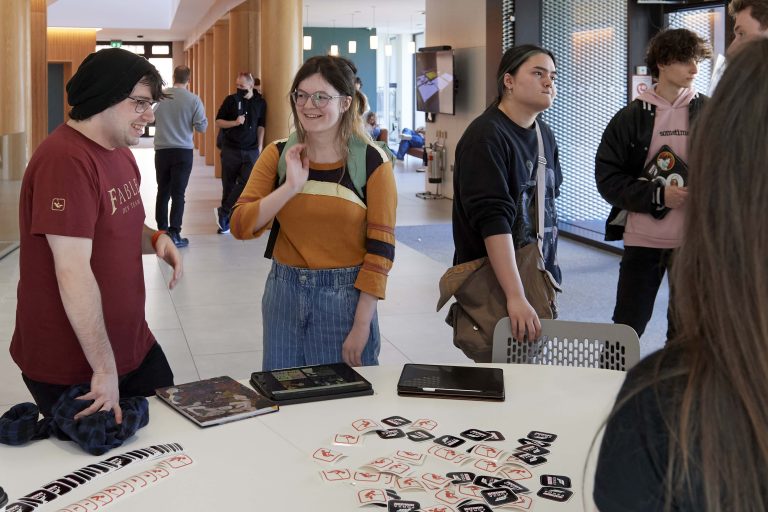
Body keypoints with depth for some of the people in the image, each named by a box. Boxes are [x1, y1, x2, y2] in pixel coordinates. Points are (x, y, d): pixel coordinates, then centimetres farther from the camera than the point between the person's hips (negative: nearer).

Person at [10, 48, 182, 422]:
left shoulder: (120, 153, 9)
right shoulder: (66, 160, -23)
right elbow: (74, 272, -26)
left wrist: (155, 239, -1)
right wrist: (104, 369, -25)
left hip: (133, 345, 9)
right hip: (71, 368, -9)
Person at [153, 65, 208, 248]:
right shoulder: (193, 100, -10)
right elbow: (202, 127, -7)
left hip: (162, 150, 2)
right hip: (183, 151, -2)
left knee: (163, 191, 14)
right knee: (178, 194, 0)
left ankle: (162, 230, 19)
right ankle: (174, 234, -3)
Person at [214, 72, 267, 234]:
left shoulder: (260, 103, 3)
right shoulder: (231, 100, -2)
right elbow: (218, 122, 2)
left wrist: (260, 146, 7)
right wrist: (235, 122, -13)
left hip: (251, 150, 1)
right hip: (231, 149, -1)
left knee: (246, 182, -15)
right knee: (229, 185, 4)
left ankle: (224, 212, -3)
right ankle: (226, 220, 14)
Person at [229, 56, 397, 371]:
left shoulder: (372, 161, -8)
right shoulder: (278, 155, 1)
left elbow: (381, 248, -8)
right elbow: (240, 226, -6)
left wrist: (362, 325, -11)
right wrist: (291, 187, -19)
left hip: (346, 296, -3)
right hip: (285, 293, 3)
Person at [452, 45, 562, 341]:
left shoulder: (545, 135, 9)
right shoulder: (485, 137, -16)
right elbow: (493, 220, -25)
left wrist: (550, 270, 16)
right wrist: (516, 296, -31)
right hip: (491, 287, -7)